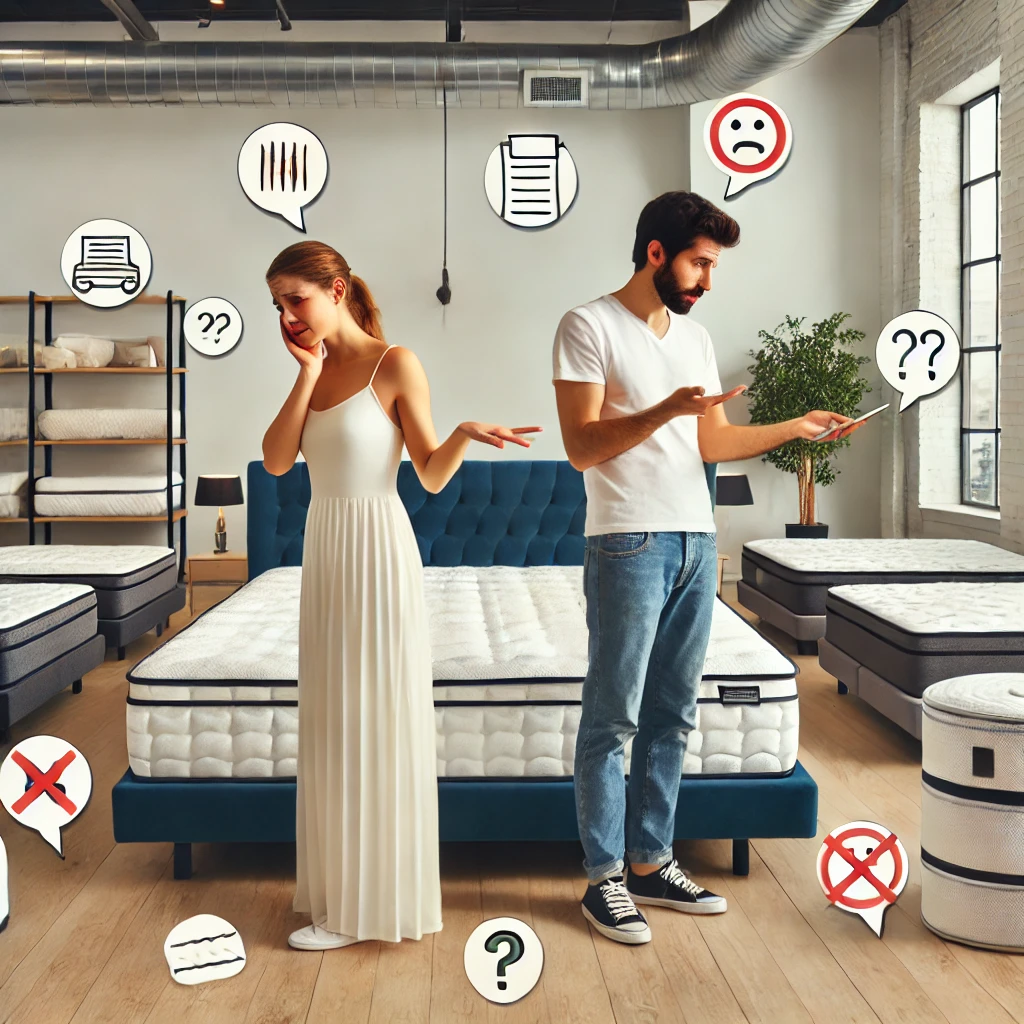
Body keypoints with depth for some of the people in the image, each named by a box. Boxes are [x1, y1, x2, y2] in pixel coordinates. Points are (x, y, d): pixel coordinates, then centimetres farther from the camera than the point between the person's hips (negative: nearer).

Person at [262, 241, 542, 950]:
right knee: (332, 720, 13)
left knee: (379, 720, 1)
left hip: (379, 550, -7)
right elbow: (277, 460, -1)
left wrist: (465, 435, -28)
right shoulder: (316, 368, 10)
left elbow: (433, 476, -8)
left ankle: (373, 902, 13)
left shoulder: (395, 365, -10)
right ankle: (343, 883, 28)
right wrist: (309, 372, -6)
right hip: (325, 547, 7)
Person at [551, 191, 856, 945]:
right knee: (614, 716, -2)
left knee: (673, 713, 10)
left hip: (696, 542, 7)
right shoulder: (590, 327, -5)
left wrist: (794, 427, 6)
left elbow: (713, 442, 18)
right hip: (629, 543, -7)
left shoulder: (696, 337, 16)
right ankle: (605, 878, 9)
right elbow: (582, 446, -12)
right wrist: (666, 410, -24)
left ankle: (651, 864, 21)